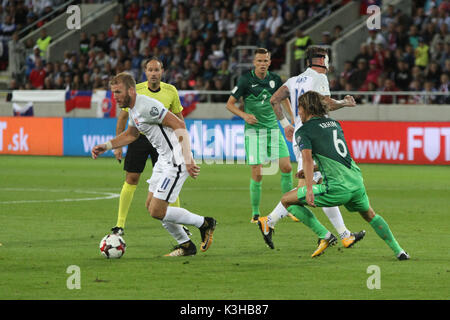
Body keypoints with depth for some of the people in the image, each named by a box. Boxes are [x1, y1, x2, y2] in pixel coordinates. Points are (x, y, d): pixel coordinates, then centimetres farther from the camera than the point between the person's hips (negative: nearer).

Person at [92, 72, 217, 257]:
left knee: (157, 211, -10)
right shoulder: (133, 109, 11)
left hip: (177, 161, -10)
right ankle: (186, 246, 22)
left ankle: (204, 224, 6)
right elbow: (131, 134, 31)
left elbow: (179, 125, -24)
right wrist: (106, 146, 20)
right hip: (164, 159, 10)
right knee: (150, 206, 13)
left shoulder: (147, 106, -20)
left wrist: (187, 159, -30)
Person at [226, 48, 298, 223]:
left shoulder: (275, 79, 3)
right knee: (257, 174, -8)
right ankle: (255, 213, 6)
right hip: (254, 131, -4)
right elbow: (230, 104, -2)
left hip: (273, 128, 4)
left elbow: (283, 98, 22)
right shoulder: (246, 80, -8)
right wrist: (244, 115, -18)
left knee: (286, 167, -4)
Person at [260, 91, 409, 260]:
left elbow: (307, 158, -16)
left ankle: (324, 235, -2)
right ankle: (398, 251, 28)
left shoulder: (303, 131, 1)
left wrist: (309, 189, -26)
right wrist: (314, 168, 35)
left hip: (336, 188, -7)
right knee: (370, 215, 34)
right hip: (357, 182, 7)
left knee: (287, 200, 6)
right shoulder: (334, 123, 21)